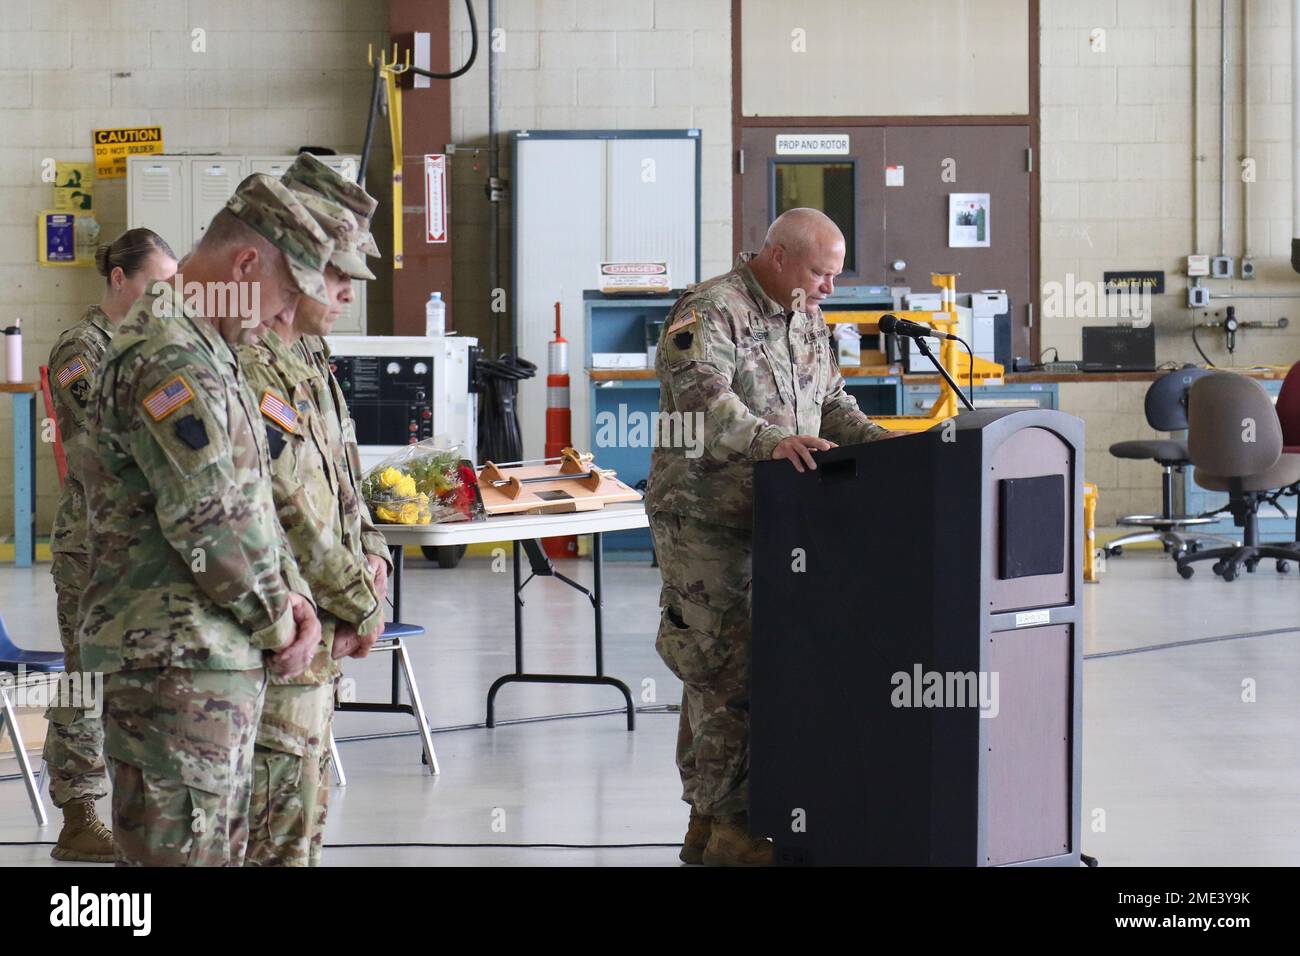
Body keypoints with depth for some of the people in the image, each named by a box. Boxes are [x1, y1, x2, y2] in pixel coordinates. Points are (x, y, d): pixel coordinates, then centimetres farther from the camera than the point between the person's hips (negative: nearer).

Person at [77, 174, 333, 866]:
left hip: (218, 656, 11)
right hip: (174, 660, -11)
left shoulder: (206, 353, 18)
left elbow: (250, 497, 23)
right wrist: (276, 622, -8)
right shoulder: (164, 358, -17)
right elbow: (209, 521, -20)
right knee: (181, 853, -9)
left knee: (221, 844, 15)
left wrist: (292, 596, 8)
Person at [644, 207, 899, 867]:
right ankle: (730, 828, -4)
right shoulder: (710, 312, -13)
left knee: (721, 672, 12)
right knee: (725, 670, -9)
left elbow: (833, 405, 19)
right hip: (704, 516, -8)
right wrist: (772, 441, -41)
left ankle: (706, 823, 18)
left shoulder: (808, 323, 16)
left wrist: (881, 442, 1)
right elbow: (701, 396, -27)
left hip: (769, 519, 8)